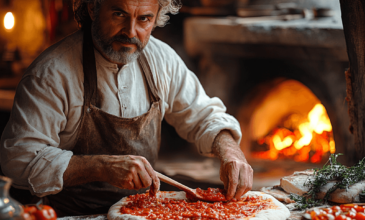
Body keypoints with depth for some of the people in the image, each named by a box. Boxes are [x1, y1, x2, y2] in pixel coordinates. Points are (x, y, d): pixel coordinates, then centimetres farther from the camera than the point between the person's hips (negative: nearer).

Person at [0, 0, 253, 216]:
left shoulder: (161, 58, 1)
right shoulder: (51, 73, -16)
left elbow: (204, 115, 11)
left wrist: (229, 150, -11)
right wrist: (102, 167, -30)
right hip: (75, 214, -5)